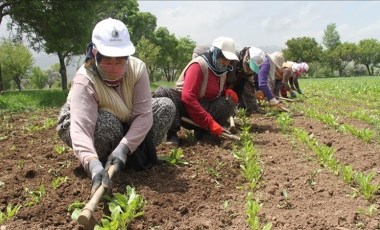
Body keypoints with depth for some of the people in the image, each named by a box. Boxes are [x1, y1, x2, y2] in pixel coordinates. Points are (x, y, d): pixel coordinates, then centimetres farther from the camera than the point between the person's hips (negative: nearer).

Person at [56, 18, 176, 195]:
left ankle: (140, 155, -5)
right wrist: (93, 165, -66)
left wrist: (123, 148, -45)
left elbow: (143, 115, -31)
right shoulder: (84, 81, -35)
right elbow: (81, 127, -48)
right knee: (106, 123, -39)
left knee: (166, 106, -16)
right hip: (89, 123, -3)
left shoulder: (137, 68, -25)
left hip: (126, 125, 4)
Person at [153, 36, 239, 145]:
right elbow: (188, 97, -29)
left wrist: (229, 92, -8)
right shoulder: (199, 65, -19)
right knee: (161, 92, -34)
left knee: (231, 101, -16)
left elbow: (219, 91, 20)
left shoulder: (221, 69, 3)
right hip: (184, 106, -6)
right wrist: (210, 123, -32)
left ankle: (202, 131, -13)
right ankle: (172, 133, -26)